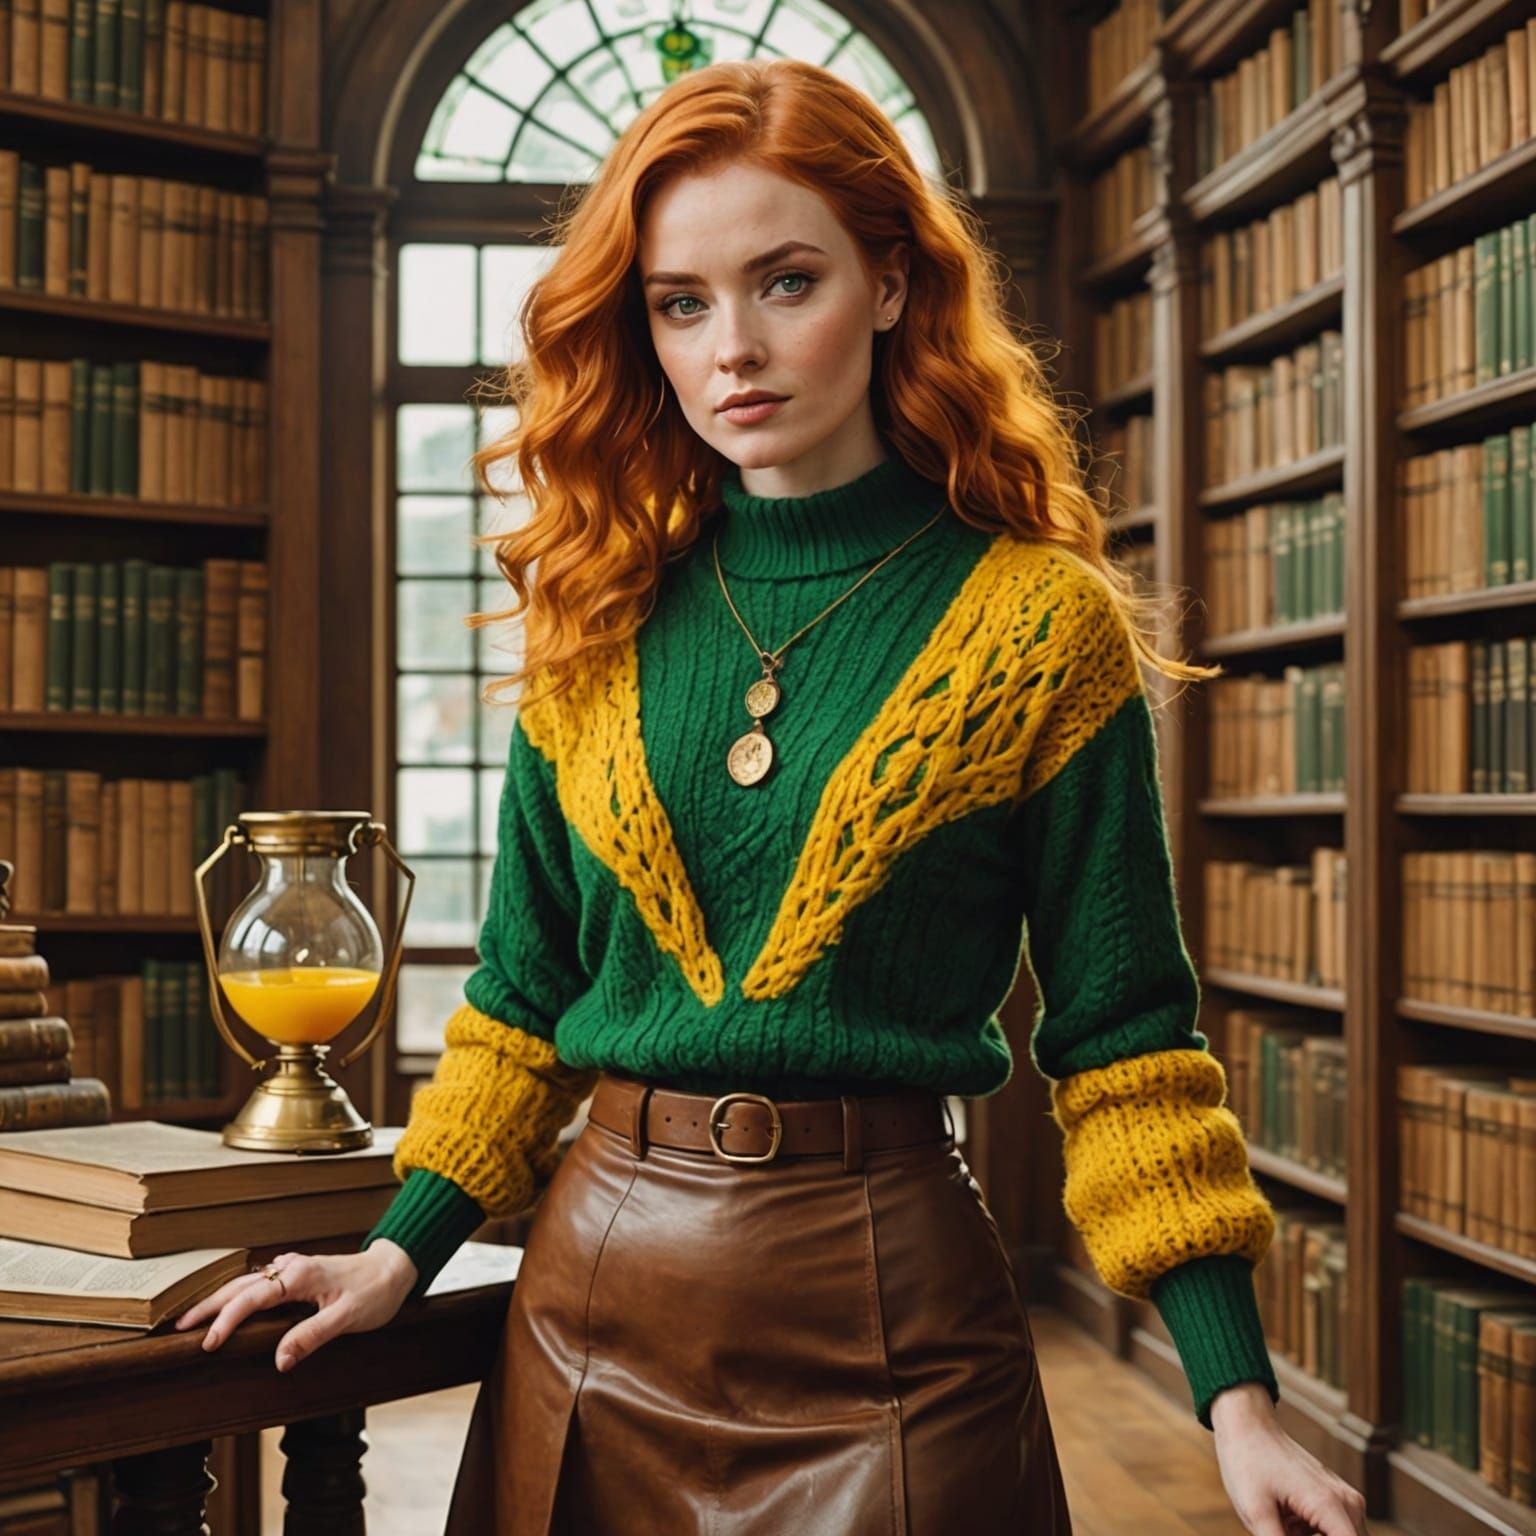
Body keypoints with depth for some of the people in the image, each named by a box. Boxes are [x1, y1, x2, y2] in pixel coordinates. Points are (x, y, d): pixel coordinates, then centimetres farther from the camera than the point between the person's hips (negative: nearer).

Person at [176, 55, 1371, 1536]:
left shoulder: (1037, 622, -5)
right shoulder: (599, 617, 4)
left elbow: (1119, 1036, -5)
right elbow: (528, 993, 11)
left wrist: (1238, 1399, -11)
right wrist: (398, 1253, 2)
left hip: (885, 1289, -3)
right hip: (590, 1287, 4)